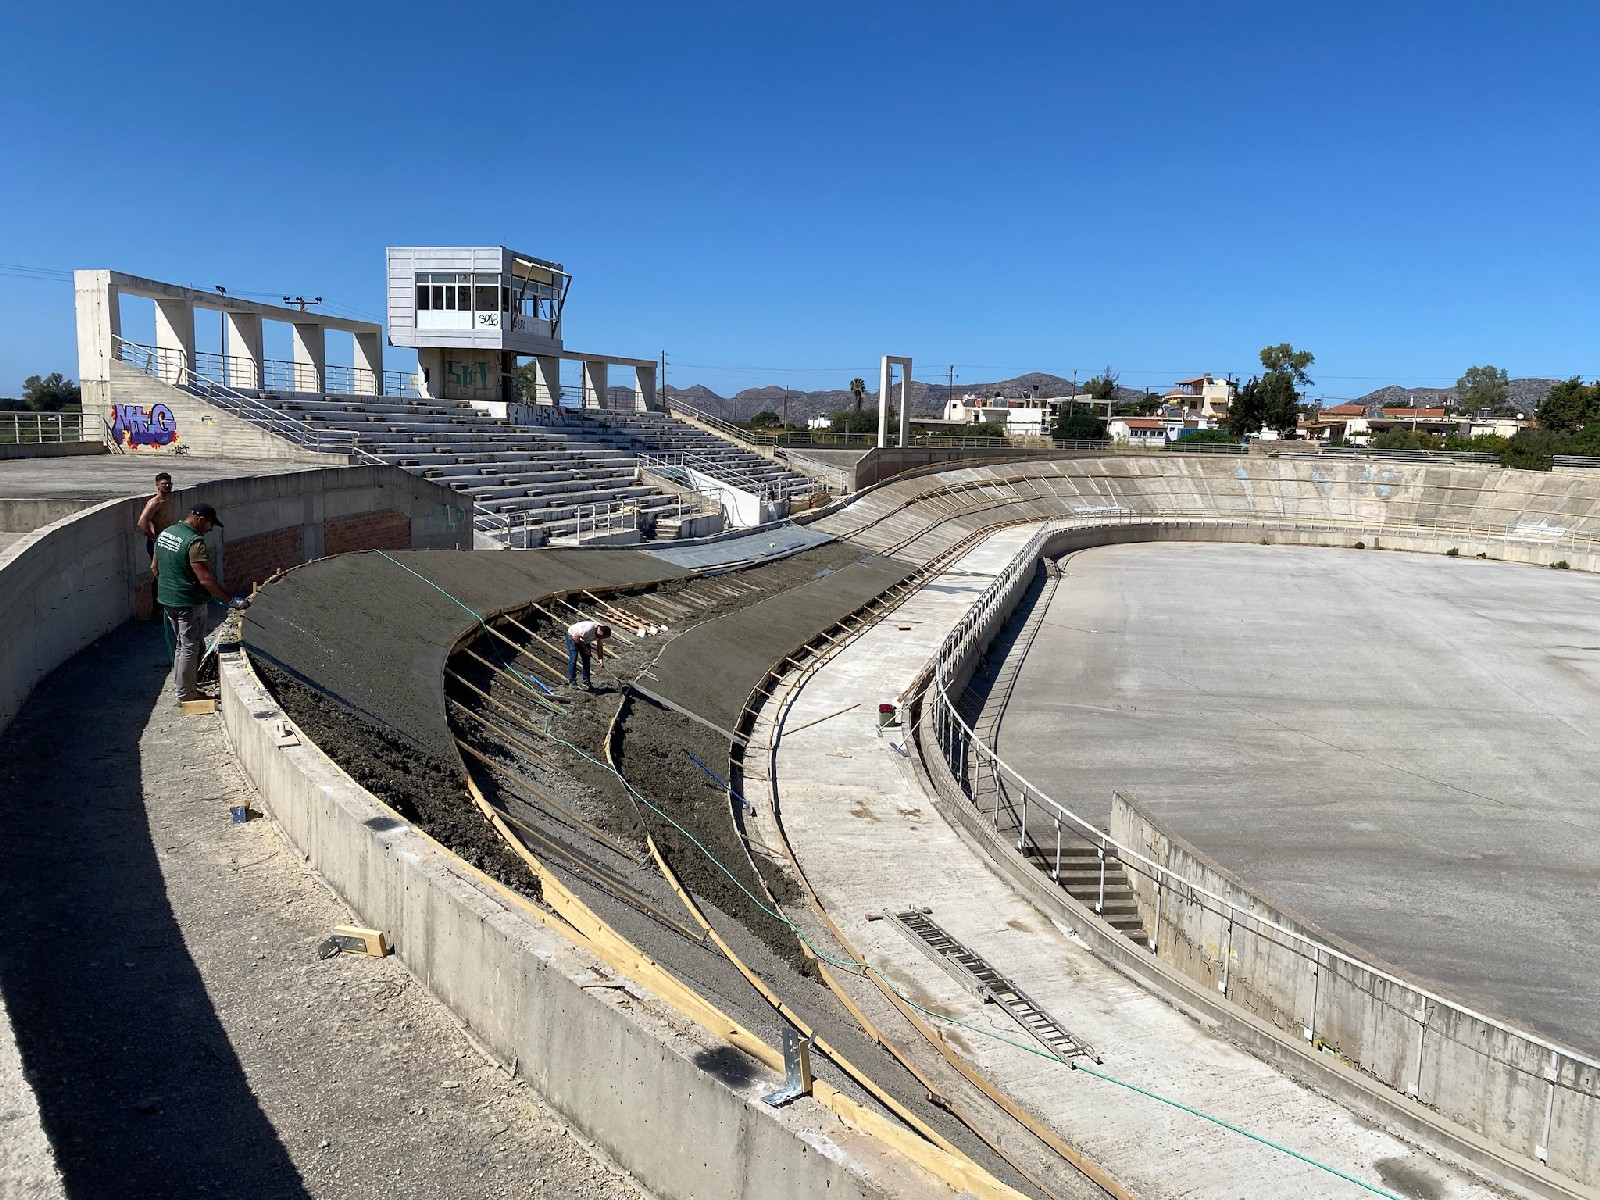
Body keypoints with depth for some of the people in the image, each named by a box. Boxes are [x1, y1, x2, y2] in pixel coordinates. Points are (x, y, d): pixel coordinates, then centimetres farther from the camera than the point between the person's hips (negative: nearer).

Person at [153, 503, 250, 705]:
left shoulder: (164, 533, 7)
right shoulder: (194, 542, -22)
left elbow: (155, 567, 17)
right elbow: (206, 580, -26)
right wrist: (231, 600, -22)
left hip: (167, 599, 9)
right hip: (189, 604, -9)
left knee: (180, 646, 21)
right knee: (190, 649, 1)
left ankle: (182, 686, 31)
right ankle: (186, 695, 8)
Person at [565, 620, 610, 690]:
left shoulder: (601, 632, -16)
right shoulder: (589, 629, -39)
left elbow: (599, 647, -10)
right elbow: (575, 637, -31)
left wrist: (601, 659, -21)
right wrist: (584, 647, -23)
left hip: (584, 640, 7)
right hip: (573, 635, -7)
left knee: (586, 660, 3)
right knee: (573, 658, -15)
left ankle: (586, 682, 8)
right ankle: (571, 681, -12)